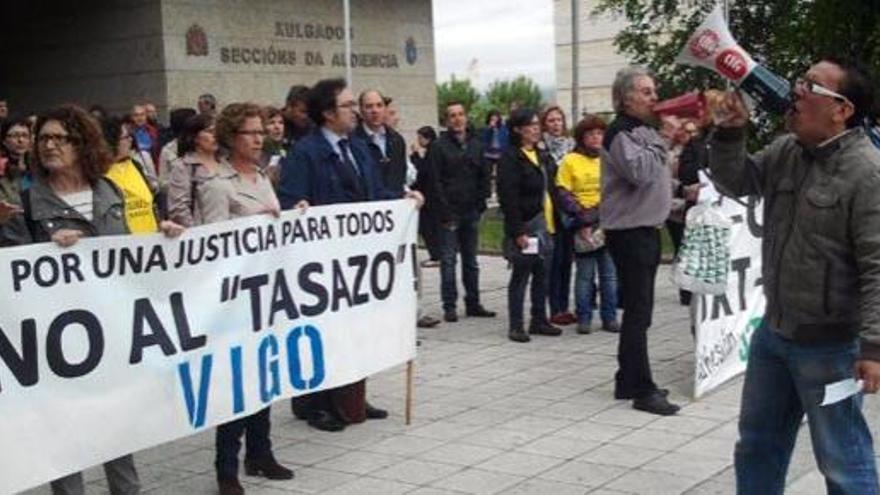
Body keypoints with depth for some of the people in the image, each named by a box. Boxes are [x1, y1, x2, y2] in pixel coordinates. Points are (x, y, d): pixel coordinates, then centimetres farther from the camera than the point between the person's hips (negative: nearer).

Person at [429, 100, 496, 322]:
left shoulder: (476, 145, 11)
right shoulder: (439, 146, -3)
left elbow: (484, 177, 13)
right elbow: (435, 182, -7)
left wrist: (481, 203, 1)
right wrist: (445, 211, -13)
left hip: (471, 212, 5)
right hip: (449, 213, -5)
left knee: (471, 261, 11)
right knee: (448, 260, -3)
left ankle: (473, 304, 18)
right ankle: (449, 306, 2)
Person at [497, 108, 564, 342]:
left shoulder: (542, 156, 16)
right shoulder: (510, 157, -9)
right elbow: (508, 197, -15)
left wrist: (553, 221, 11)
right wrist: (518, 231, -19)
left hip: (544, 224, 7)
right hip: (525, 225, -7)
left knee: (542, 275, 10)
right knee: (520, 275, -1)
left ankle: (539, 320, 21)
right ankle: (516, 326, 5)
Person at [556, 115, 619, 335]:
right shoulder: (570, 161, -1)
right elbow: (564, 195, -4)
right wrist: (582, 220, -11)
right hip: (583, 226, -3)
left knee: (610, 274, 6)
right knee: (585, 275, 2)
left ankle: (609, 317, 14)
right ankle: (584, 318, 11)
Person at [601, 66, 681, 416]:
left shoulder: (644, 131, 17)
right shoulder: (620, 133, -13)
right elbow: (639, 171, -28)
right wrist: (663, 139, -19)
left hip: (646, 229, 10)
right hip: (629, 232, -10)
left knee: (637, 310, 14)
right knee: (639, 312, -8)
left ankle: (628, 381, 22)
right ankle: (642, 390, -4)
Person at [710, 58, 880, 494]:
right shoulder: (785, 151, 4)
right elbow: (735, 181, 16)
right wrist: (731, 133, -2)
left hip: (829, 344, -8)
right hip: (773, 331, 8)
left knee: (842, 458, 5)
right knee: (758, 442, 22)